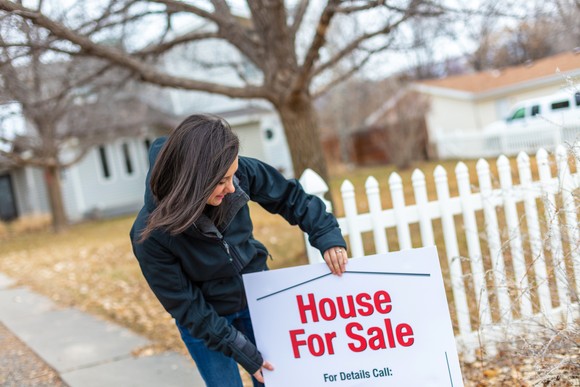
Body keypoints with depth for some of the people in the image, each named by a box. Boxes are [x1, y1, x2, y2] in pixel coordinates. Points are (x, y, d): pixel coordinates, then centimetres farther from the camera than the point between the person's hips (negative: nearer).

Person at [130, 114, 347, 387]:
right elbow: (187, 308, -21)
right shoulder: (151, 236, -31)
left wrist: (326, 234, -17)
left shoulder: (239, 173, -24)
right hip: (204, 320, -3)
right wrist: (242, 352, -17)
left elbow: (289, 196, -6)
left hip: (257, 297, 3)